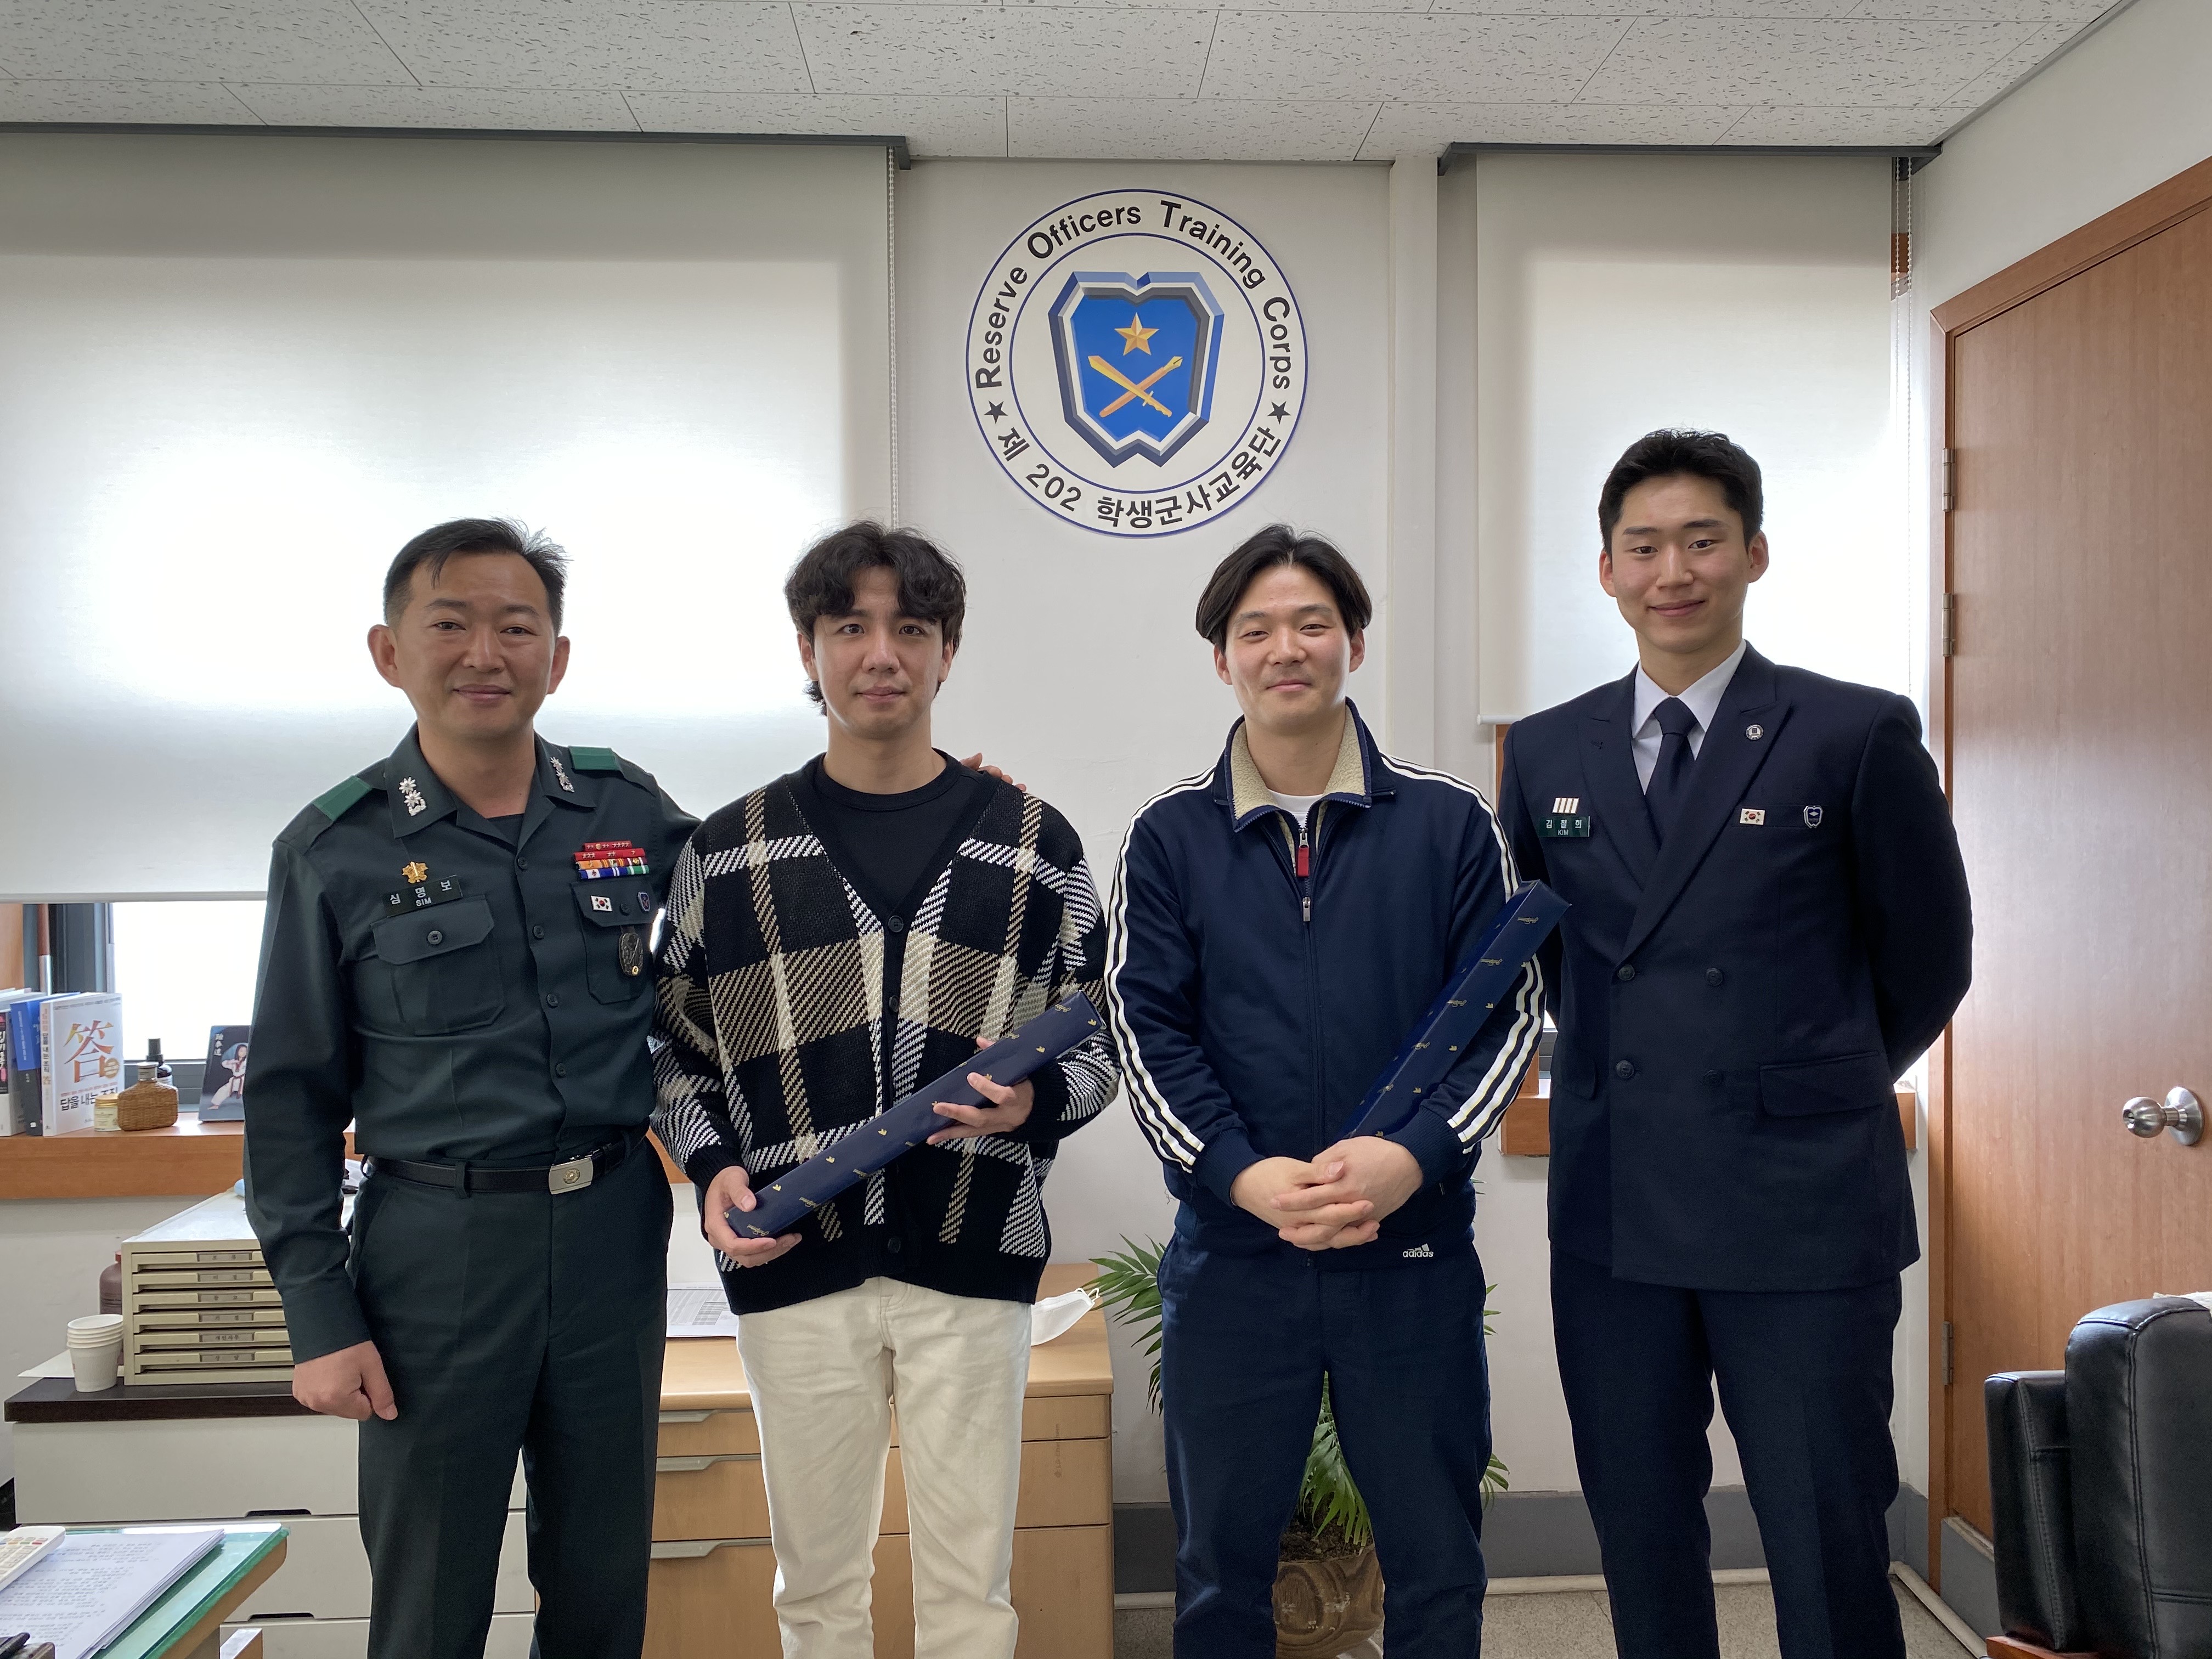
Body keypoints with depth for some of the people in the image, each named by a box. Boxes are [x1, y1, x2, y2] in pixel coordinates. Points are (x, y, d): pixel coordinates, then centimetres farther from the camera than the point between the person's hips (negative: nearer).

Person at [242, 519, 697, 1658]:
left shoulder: (631, 812, 2)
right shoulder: (334, 850, -4)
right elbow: (293, 1096, 0)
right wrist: (318, 1313, -4)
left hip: (615, 1225, 2)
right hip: (440, 1236, -2)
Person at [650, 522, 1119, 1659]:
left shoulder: (1032, 844, 4)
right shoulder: (728, 851, 5)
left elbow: (1100, 1043, 7)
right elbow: (678, 1048, 11)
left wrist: (1033, 1101, -13)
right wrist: (711, 1165, -6)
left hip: (971, 1261, 0)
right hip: (795, 1265, 1)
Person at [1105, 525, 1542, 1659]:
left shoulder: (1448, 824, 2)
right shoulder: (1171, 837, 2)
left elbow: (1506, 1013, -1)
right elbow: (1148, 1030, -2)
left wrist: (1412, 1155, -16)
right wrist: (1244, 1175, -16)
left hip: (1414, 1250, 0)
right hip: (1231, 1255, 0)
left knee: (1437, 1563, 14)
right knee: (1221, 1566, 14)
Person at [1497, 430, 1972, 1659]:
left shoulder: (1858, 736, -4)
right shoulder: (1546, 753, 7)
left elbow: (1929, 958, 5)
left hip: (1800, 1209, -3)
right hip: (1611, 1206, 4)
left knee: (1827, 1548, 6)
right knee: (1641, 1532, 15)